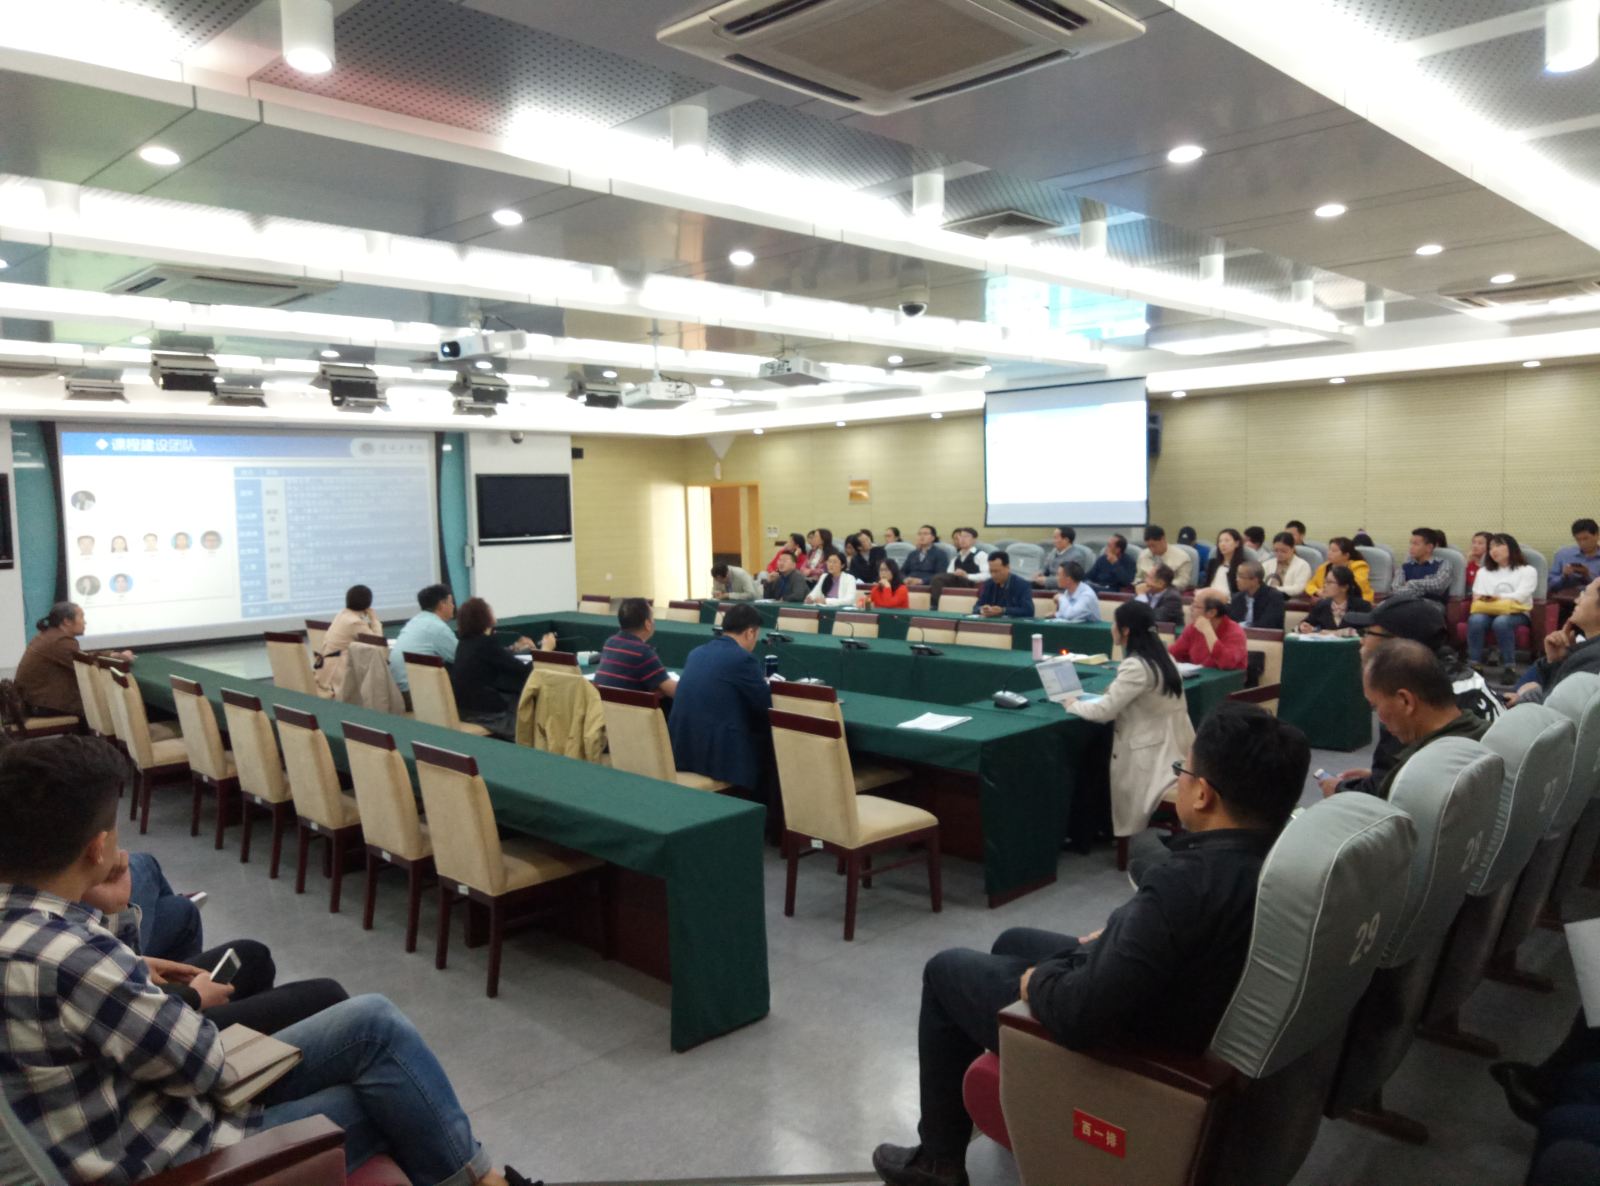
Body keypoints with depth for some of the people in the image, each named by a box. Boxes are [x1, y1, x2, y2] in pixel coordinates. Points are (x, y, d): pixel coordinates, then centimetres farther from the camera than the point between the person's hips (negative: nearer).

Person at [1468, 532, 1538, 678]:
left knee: (1501, 621, -39)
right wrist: (1482, 600, -13)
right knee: (1475, 619, -35)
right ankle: (1474, 665, -36)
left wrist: (1497, 598, -18)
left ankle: (1509, 667, -34)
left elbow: (1520, 596, -5)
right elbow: (1477, 597, 11)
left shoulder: (1527, 570, 12)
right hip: (1488, 612, 3)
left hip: (1516, 613, -3)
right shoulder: (1483, 572, 25)